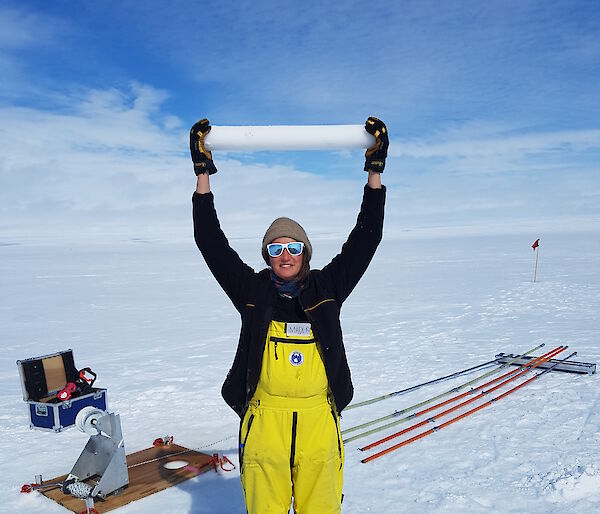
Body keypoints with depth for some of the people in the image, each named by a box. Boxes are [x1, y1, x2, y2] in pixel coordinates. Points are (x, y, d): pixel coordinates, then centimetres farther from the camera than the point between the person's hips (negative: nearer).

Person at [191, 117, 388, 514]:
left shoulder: (327, 288, 6)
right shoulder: (253, 291, 4)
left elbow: (366, 238, 3)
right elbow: (211, 243, 0)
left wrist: (375, 171, -1)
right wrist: (203, 173, -3)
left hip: (319, 419, 1)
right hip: (264, 418, 0)